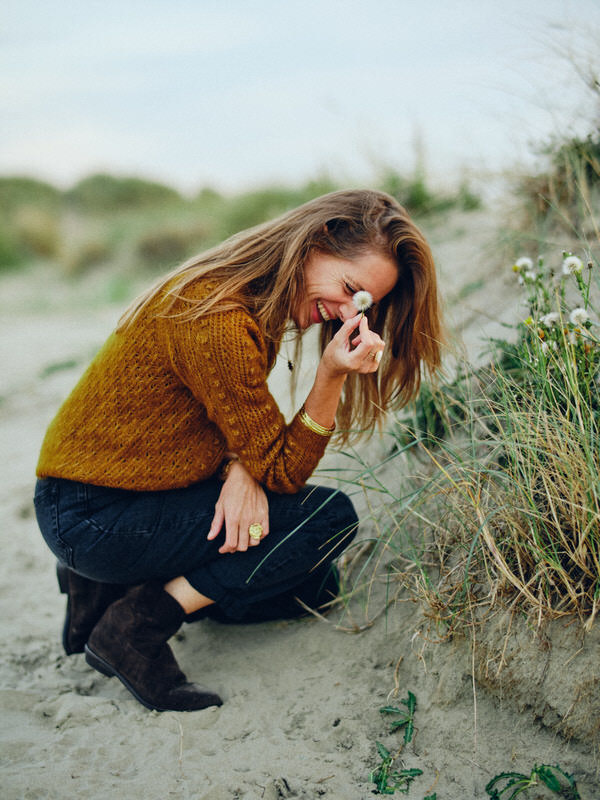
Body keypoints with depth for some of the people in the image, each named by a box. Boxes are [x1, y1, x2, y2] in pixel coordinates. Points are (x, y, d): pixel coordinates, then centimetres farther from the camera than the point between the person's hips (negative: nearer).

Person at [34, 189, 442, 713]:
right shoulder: (220, 321, -28)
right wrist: (332, 375, -28)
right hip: (93, 518, -10)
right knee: (332, 517, -12)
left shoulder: (259, 300, 3)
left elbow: (245, 426, 7)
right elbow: (283, 470, -18)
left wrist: (241, 468, -14)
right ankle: (139, 625, -9)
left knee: (313, 586, 13)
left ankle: (113, 587, 11)